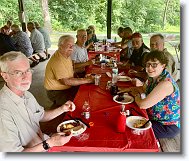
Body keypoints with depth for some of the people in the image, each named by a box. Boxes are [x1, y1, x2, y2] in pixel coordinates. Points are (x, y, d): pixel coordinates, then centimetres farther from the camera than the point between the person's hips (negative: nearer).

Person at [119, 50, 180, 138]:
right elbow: (143, 89, 17)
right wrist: (129, 89, -1)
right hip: (155, 118, 8)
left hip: (168, 126, -8)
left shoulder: (166, 83, -32)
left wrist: (136, 96, -8)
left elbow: (142, 105, -30)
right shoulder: (152, 77, -4)